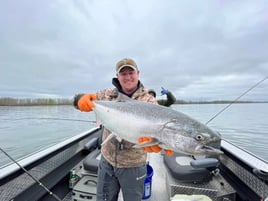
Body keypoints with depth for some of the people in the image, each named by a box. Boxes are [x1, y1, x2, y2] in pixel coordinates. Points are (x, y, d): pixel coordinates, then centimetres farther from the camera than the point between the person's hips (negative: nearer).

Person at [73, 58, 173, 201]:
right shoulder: (108, 94, -4)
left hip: (133, 166, -2)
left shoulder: (149, 100, -11)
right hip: (107, 161, 3)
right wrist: (82, 99, -26)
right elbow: (77, 99, -2)